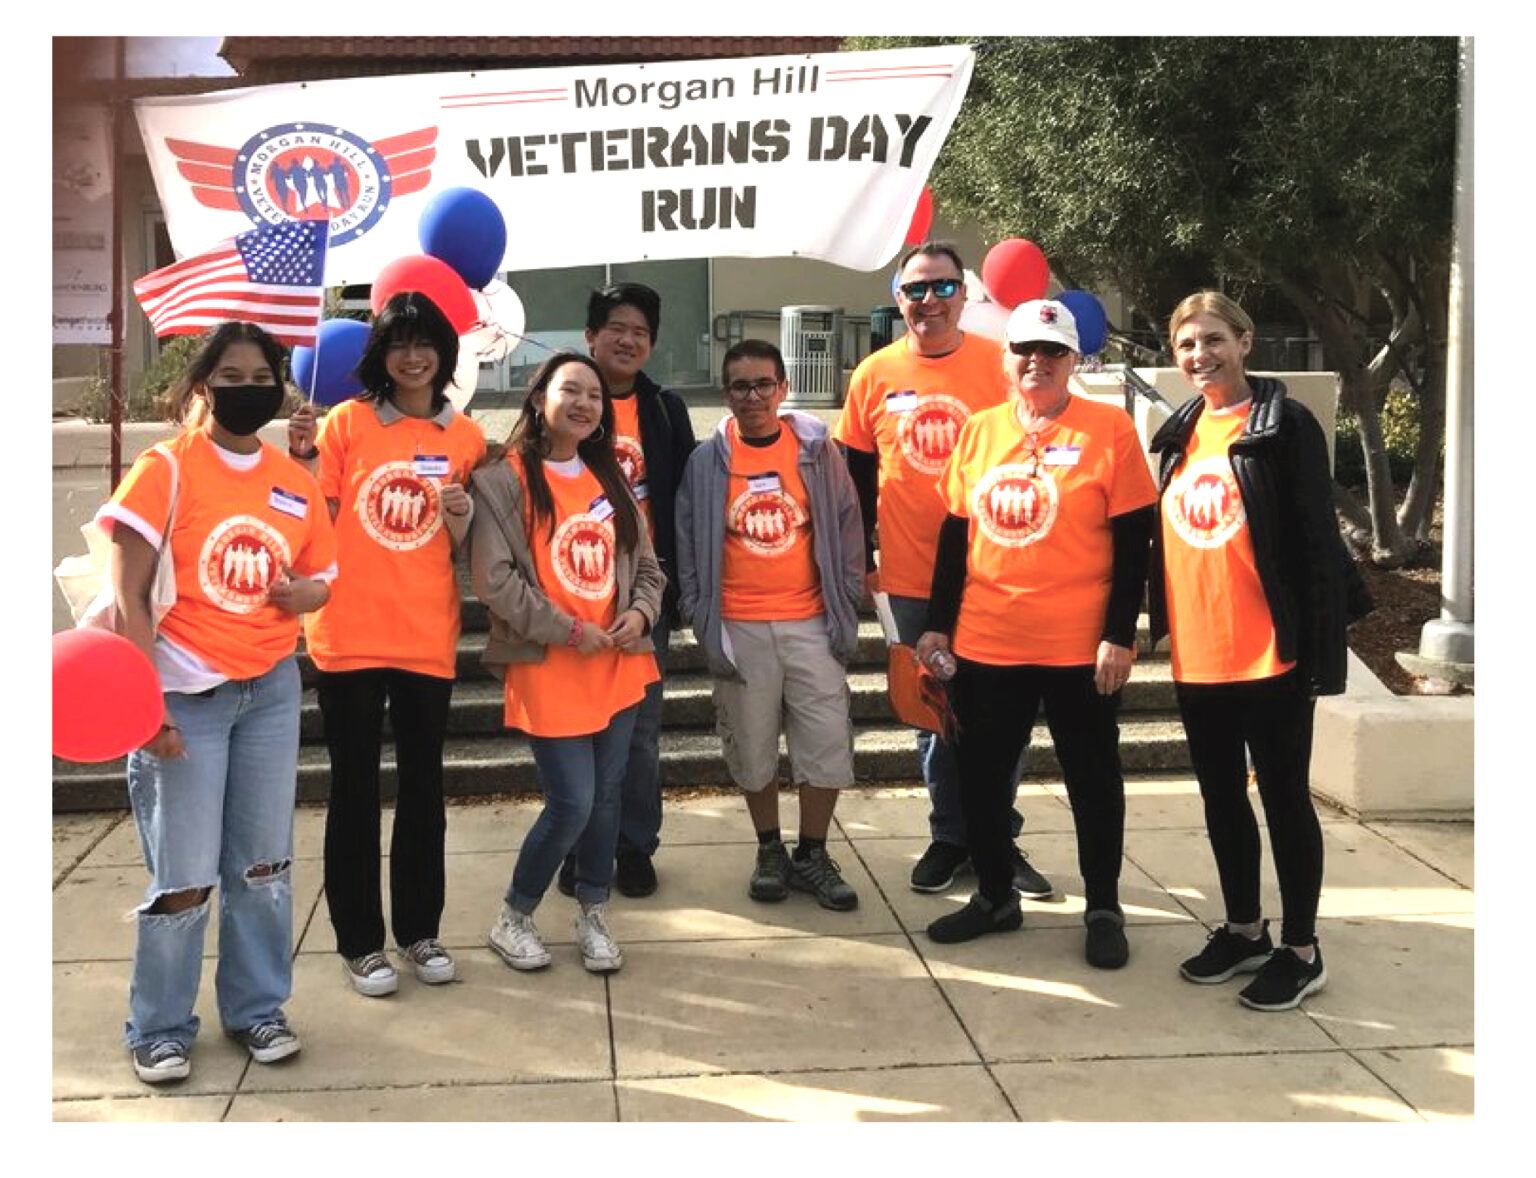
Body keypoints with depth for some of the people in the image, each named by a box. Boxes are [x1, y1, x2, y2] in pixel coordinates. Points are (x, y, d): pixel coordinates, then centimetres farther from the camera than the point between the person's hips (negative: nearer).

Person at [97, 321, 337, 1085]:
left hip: (272, 688, 5)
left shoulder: (294, 480, 6)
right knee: (184, 879, 1)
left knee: (264, 866, 12)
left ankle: (256, 1009, 28)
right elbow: (128, 598, -11)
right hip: (186, 693, -4)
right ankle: (159, 1029, 19)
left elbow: (320, 578, 16)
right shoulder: (166, 468, -8)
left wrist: (302, 592, -8)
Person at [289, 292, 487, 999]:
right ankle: (359, 940, 18)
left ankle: (419, 929, 25)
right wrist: (302, 458, -16)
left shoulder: (466, 438, 5)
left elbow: (464, 550, 10)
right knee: (355, 790, 6)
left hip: (428, 639, 2)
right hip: (349, 636, -2)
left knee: (423, 787, 11)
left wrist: (461, 518, -11)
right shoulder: (346, 423, -1)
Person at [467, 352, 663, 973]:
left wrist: (641, 611, -4)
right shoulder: (504, 478, -6)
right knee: (572, 803, -7)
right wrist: (569, 630, -13)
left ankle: (593, 915, 27)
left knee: (607, 793, 10)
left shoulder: (610, 478, 13)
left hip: (617, 662, 6)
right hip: (548, 667, -6)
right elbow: (492, 577, -13)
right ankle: (513, 918, 15)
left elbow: (645, 562, 17)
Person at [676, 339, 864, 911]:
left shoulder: (817, 450, 1)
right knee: (753, 749, 8)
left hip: (811, 621, 0)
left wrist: (845, 604, 1)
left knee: (828, 742, 0)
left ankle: (812, 857, 16)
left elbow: (847, 526, 5)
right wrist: (701, 617, -2)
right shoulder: (707, 460, 0)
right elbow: (688, 543, 3)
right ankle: (769, 852, 27)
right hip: (739, 627, 0)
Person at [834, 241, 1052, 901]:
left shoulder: (998, 366, -3)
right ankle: (950, 838, 24)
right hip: (911, 579, 2)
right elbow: (856, 474, 9)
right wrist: (859, 560, 8)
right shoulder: (876, 375, 3)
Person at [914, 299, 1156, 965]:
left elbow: (1132, 541, -6)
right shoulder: (979, 431, 7)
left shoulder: (1109, 429, -4)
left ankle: (1103, 909, 25)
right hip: (985, 643, 4)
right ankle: (995, 896, 29)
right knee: (980, 776, 11)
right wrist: (938, 624, 8)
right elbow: (955, 533, 11)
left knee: (1093, 780, 9)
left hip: (1081, 647, -3)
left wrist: (1120, 634, -11)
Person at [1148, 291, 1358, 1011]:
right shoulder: (1178, 434, 10)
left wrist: (1325, 652, -15)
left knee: (1283, 797, 4)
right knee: (1221, 797, 16)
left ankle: (1301, 951, 18)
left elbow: (1319, 542, -12)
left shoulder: (1285, 426, -9)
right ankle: (1244, 930, 32)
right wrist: (1159, 622, 11)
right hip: (1197, 657, 6)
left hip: (1271, 655, -6)